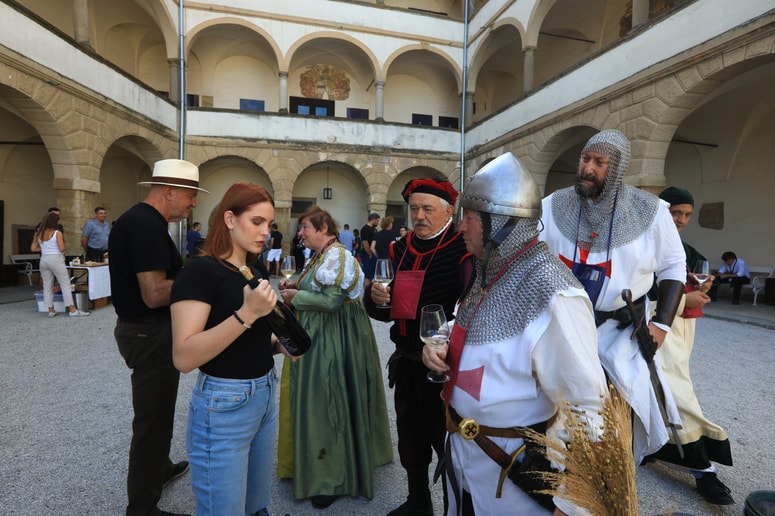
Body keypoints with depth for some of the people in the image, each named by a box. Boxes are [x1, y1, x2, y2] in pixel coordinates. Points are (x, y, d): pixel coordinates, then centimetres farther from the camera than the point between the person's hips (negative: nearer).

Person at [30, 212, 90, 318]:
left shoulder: (38, 233, 7)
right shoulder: (57, 233, -9)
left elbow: (33, 249, 8)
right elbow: (61, 248, -16)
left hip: (44, 259, 6)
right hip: (56, 259, -6)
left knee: (47, 286, 11)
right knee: (65, 284, -1)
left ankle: (51, 310, 15)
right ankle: (72, 310, -2)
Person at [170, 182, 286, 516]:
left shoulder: (257, 272, 6)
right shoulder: (200, 270, -17)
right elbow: (184, 357, -25)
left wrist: (279, 343, -1)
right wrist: (246, 313, -34)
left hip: (265, 397, 8)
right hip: (223, 405, -7)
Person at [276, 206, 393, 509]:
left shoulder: (336, 256, -19)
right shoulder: (322, 255, 12)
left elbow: (332, 301, -26)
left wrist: (295, 297, -15)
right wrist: (296, 286, 2)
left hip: (333, 340, -10)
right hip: (319, 337, 10)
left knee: (328, 403, 1)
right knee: (317, 401, 19)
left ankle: (333, 478, 19)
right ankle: (322, 465, 38)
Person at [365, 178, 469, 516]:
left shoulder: (463, 249, -14)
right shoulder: (400, 250, 4)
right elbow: (382, 311, 8)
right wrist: (375, 297, -12)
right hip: (406, 364, 6)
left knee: (448, 443, 13)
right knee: (410, 441, 23)